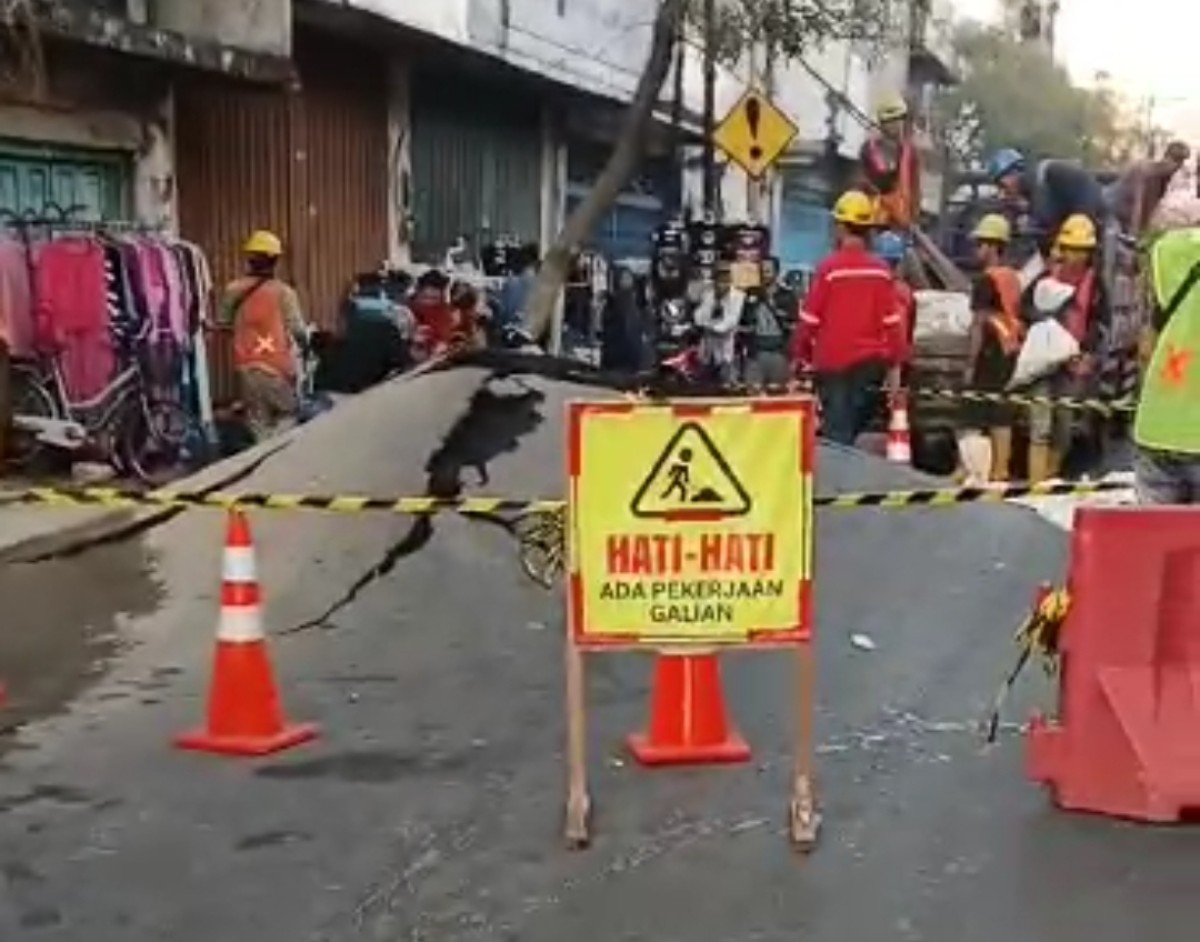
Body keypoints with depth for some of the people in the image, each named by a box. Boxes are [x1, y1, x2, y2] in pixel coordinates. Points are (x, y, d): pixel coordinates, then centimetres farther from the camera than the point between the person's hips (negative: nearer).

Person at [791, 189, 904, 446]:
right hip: (871, 364, 4)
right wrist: (894, 365, 9)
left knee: (837, 433, -3)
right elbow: (891, 321, 0)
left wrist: (799, 357, 6)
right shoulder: (881, 270, -1)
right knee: (858, 429, 14)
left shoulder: (830, 267, -10)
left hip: (834, 363, -3)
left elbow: (809, 319, -7)